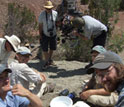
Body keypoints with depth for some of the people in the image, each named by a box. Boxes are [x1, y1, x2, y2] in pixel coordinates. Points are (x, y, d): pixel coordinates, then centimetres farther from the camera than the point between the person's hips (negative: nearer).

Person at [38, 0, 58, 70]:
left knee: (52, 48, 15)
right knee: (45, 49, -4)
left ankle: (50, 60, 37)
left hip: (53, 34, 2)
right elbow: (40, 26, -8)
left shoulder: (55, 13, -12)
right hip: (45, 35, -2)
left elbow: (56, 23, 3)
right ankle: (47, 63, 11)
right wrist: (40, 36, -5)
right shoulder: (42, 15, -15)